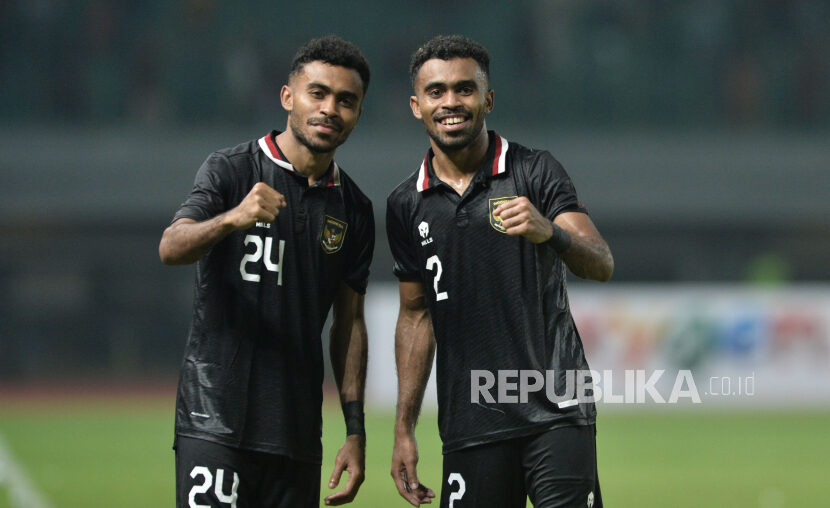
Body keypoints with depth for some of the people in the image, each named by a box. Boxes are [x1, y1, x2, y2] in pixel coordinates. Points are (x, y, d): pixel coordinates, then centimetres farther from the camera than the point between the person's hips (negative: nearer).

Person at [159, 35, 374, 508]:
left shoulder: (353, 209, 12)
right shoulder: (232, 170, -2)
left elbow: (349, 322, 15)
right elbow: (171, 248, -17)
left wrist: (356, 432, 8)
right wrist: (232, 219, -39)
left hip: (297, 430, 5)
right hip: (215, 419, -5)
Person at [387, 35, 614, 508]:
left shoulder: (535, 172, -1)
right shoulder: (406, 207, 9)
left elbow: (602, 265, -12)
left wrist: (549, 233, -34)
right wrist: (404, 429, 13)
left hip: (556, 411, -3)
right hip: (471, 426, 3)